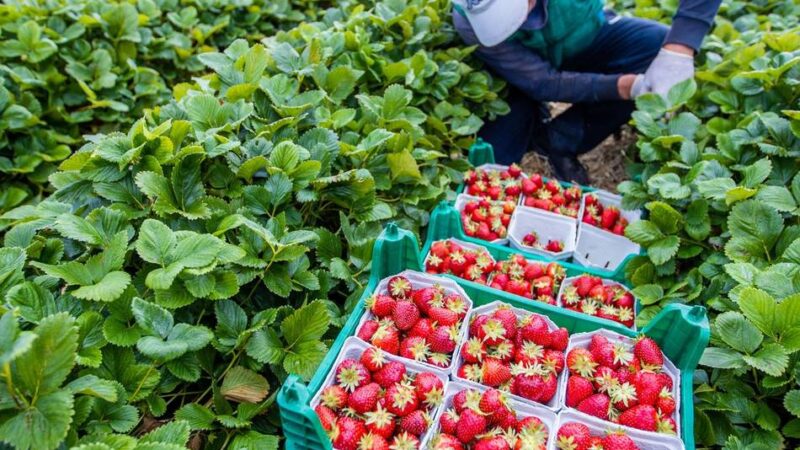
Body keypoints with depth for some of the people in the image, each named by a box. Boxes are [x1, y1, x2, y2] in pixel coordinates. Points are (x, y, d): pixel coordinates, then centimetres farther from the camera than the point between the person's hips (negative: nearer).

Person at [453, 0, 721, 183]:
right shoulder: (469, 22, -35)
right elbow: (541, 81, -32)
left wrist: (677, 52, -48)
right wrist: (628, 86, -40)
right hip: (523, 69, -2)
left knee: (659, 46, -28)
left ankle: (555, 140, -13)